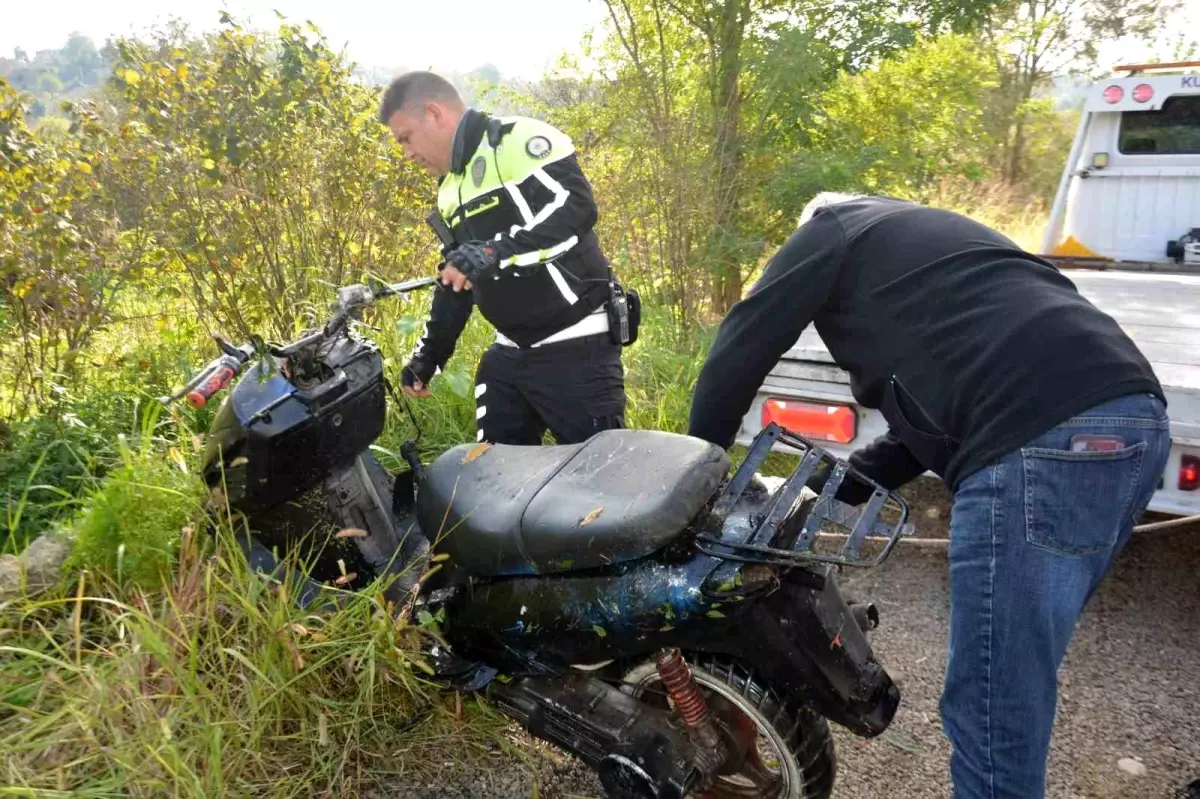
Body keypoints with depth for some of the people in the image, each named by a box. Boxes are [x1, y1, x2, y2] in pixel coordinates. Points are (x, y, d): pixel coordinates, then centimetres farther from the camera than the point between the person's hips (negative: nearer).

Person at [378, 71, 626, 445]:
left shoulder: (519, 138, -10)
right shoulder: (450, 190, 17)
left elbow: (576, 206, -25)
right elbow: (455, 280, 24)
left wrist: (497, 251, -33)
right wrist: (429, 354, 23)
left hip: (576, 347, -9)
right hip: (510, 353, 9)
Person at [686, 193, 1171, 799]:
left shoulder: (832, 232, 14)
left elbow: (740, 347, 12)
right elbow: (931, 417, 35)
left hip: (1045, 438, -10)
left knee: (990, 712, -2)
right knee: (1013, 685, 21)